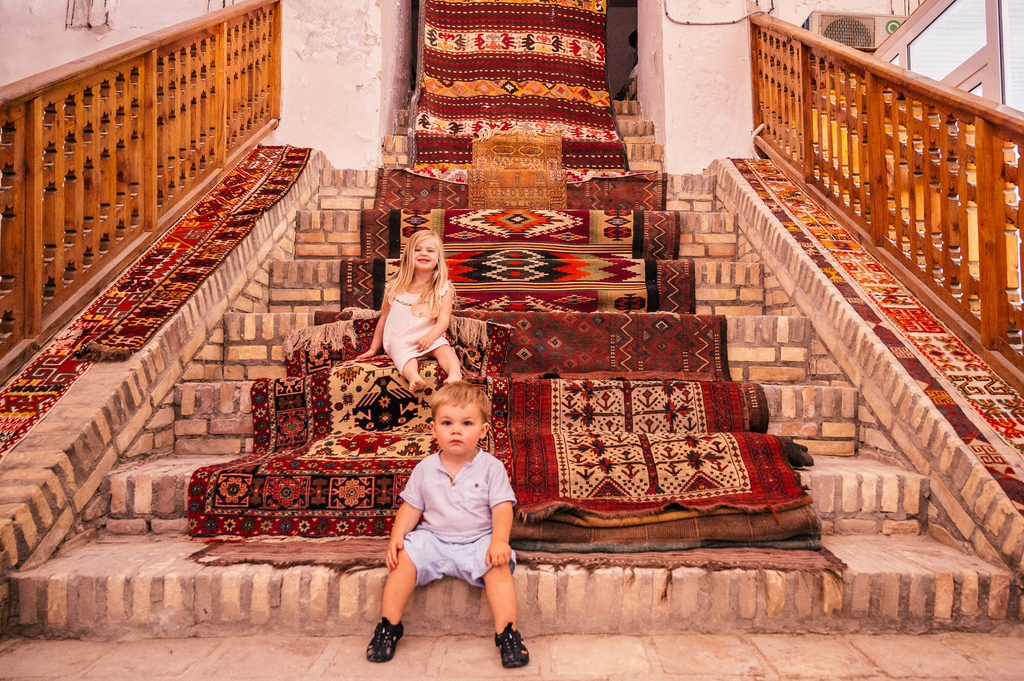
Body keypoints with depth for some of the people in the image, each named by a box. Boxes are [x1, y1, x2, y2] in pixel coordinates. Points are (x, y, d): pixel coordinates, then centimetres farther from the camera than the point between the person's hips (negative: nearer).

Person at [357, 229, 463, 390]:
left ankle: (455, 374, -56)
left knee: (443, 349, -32)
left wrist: (430, 336, -29)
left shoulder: (443, 289, 3)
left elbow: (443, 320, -8)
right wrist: (374, 348, 22)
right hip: (399, 339, 0)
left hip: (429, 338, 0)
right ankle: (414, 378, -61)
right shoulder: (395, 288, 10)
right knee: (405, 353, -33)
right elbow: (384, 318, 19)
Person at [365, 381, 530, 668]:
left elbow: (502, 508, -9)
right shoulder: (425, 469, 3)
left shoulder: (491, 467, -5)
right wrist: (397, 536, -7)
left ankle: (507, 633, -14)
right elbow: (411, 507, 8)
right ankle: (389, 626, -3)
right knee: (404, 558, -21)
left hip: (478, 540, -2)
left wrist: (499, 540, -25)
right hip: (433, 538, 2)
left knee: (499, 567, -28)